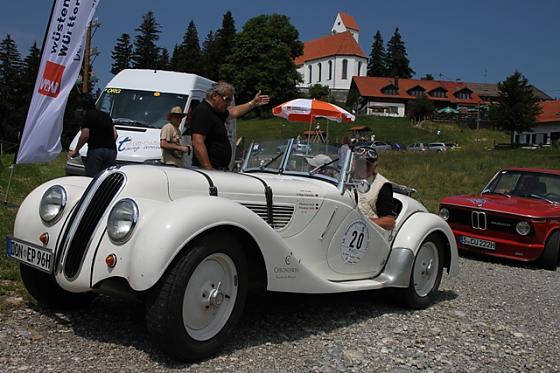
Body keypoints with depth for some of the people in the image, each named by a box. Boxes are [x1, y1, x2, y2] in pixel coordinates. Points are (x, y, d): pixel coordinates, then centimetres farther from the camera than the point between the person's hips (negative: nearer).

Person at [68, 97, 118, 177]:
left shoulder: (87, 116, 6)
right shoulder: (106, 115, 26)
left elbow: (85, 135, -5)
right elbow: (115, 135, 21)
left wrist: (76, 151, 4)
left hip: (96, 150, -6)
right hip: (111, 150, 6)